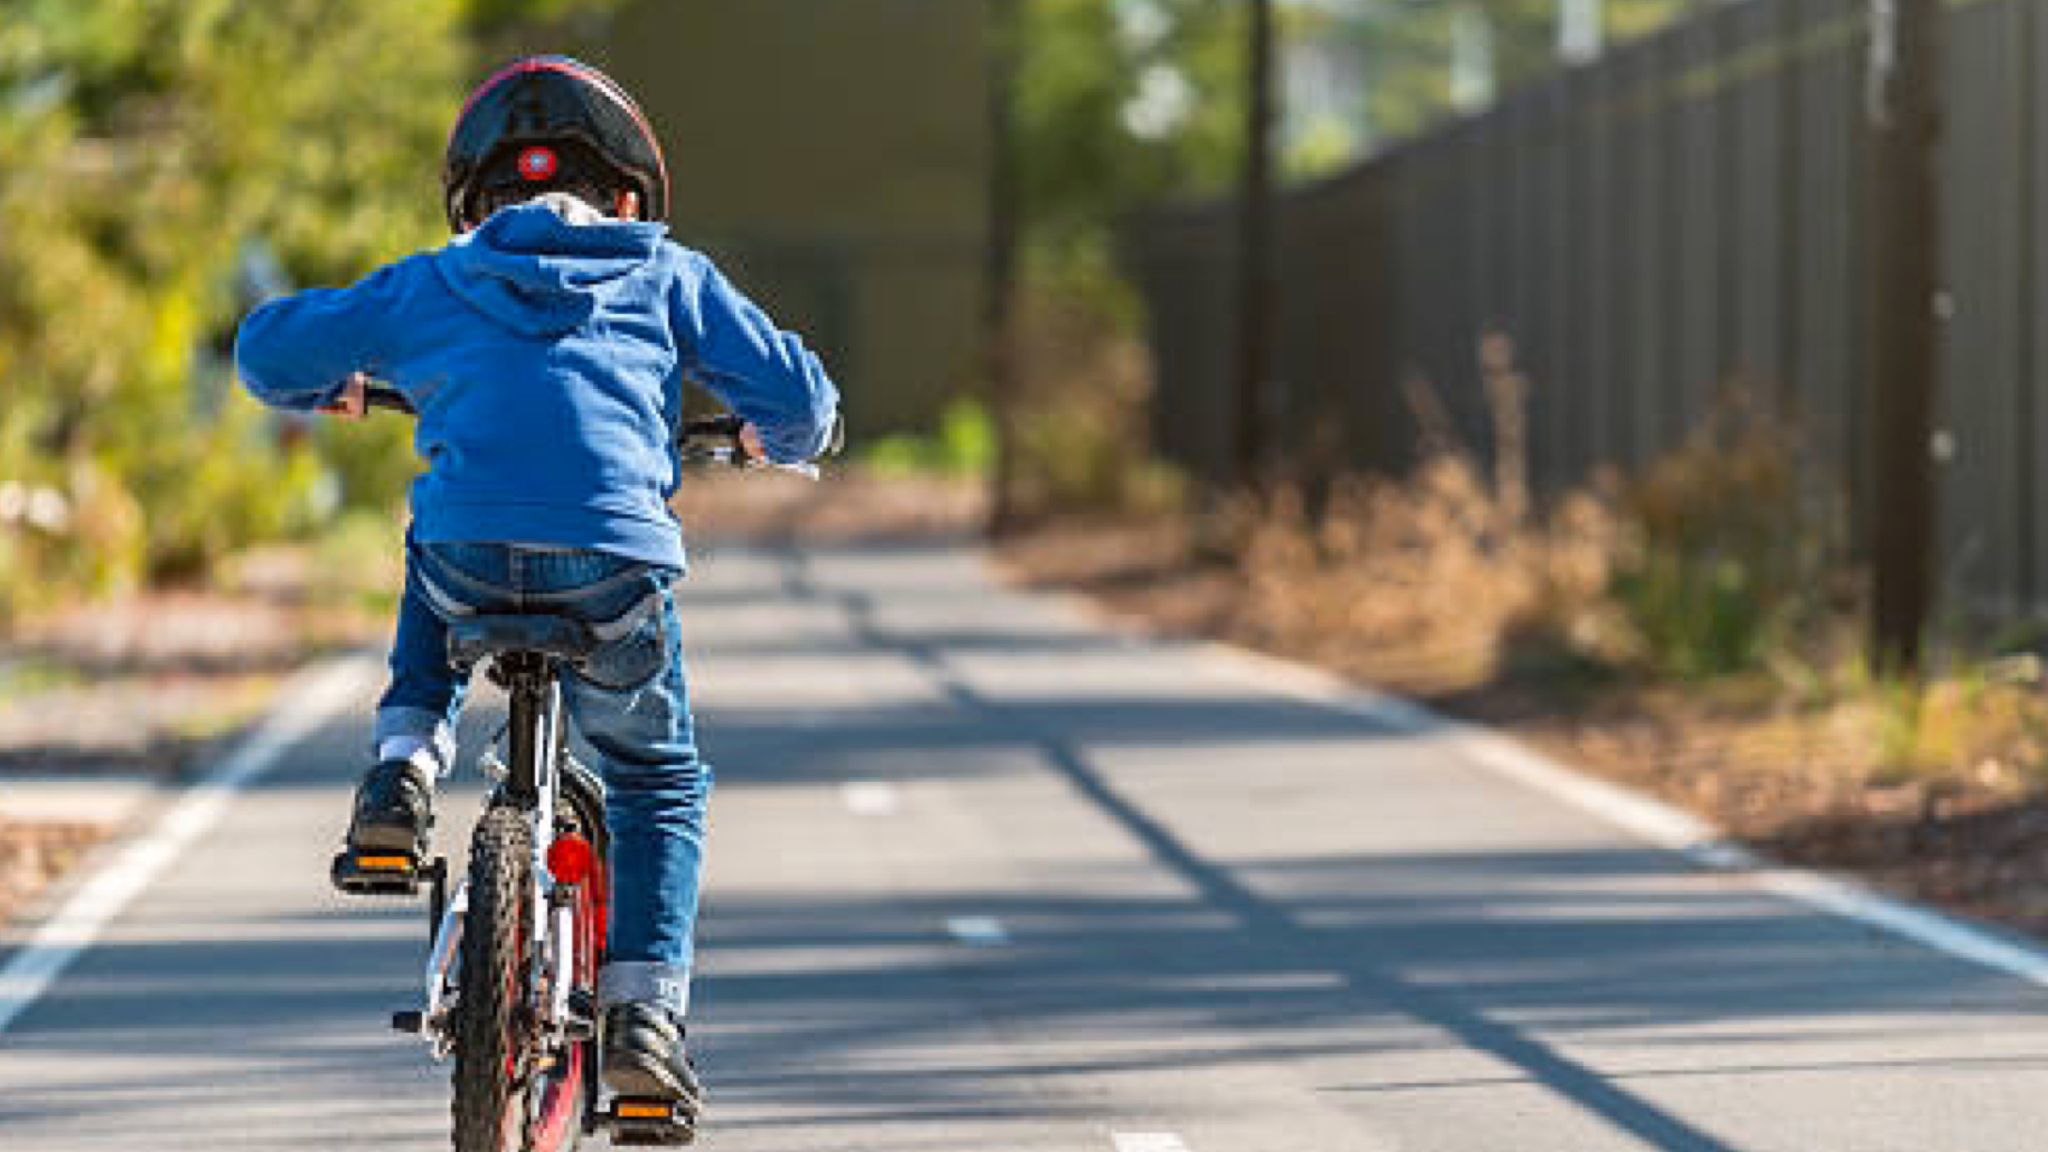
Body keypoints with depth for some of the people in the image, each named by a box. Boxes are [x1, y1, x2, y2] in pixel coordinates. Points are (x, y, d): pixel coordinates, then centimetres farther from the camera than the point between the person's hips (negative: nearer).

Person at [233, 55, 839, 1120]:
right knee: (659, 781, 22)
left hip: (469, 560, 1)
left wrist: (330, 389, 50)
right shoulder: (668, 277, 19)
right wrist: (778, 441, 42)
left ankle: (403, 770, 18)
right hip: (614, 569, -1)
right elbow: (798, 394, 18)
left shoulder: (428, 287, 21)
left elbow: (267, 349, 27)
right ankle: (644, 1012, 9)